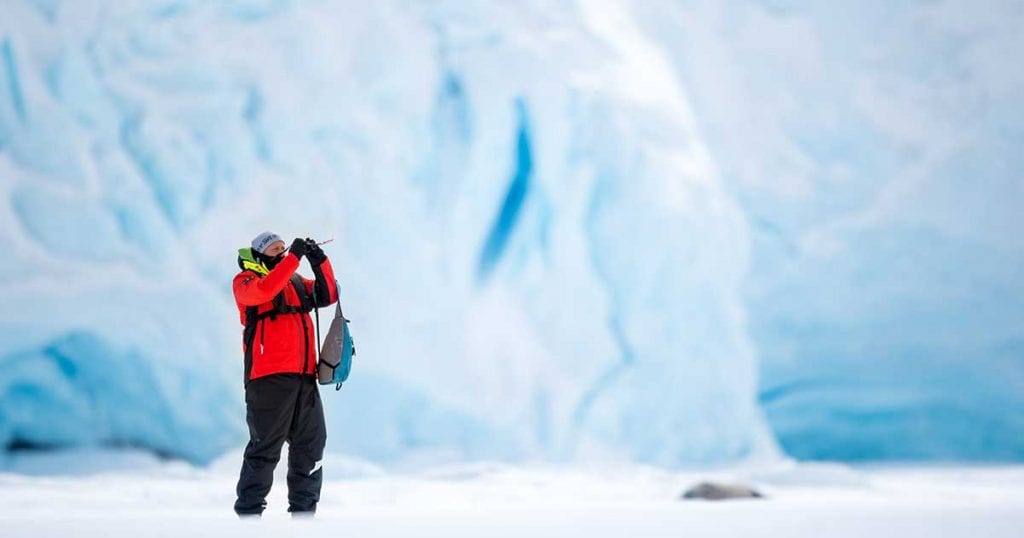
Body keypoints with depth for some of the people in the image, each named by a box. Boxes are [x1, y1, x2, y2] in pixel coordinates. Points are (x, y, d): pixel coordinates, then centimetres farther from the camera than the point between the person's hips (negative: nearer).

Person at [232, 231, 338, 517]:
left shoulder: (296, 281, 21)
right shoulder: (246, 281, 1)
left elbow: (327, 296, 13)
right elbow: (265, 289, -21)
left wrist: (320, 262, 0)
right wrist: (294, 256, -20)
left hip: (304, 376, 7)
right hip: (269, 377, -7)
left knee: (311, 445, 8)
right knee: (265, 448, -6)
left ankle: (304, 510, 16)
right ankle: (249, 511, 0)